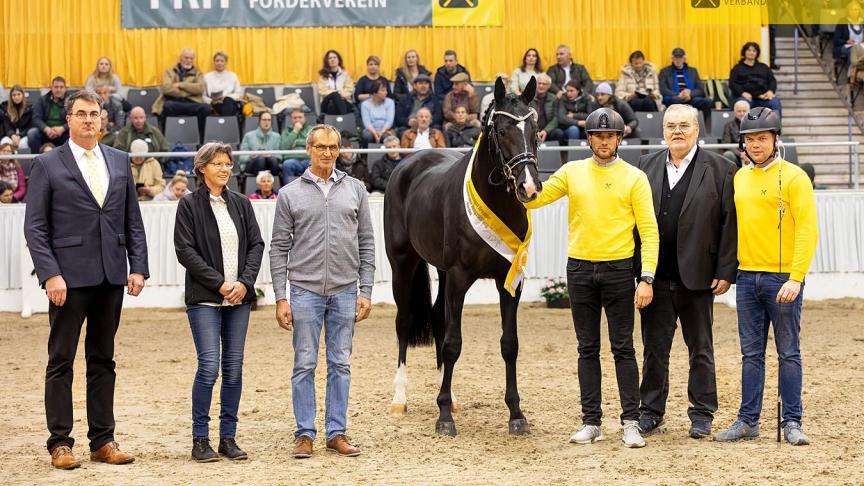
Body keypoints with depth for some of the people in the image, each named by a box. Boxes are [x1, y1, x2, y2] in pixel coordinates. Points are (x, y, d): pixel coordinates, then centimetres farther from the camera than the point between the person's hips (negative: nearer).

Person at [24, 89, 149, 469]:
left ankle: (103, 440, 15)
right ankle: (60, 443, 5)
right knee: (61, 360, 1)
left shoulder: (120, 161, 10)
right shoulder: (47, 165, -1)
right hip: (69, 277, -4)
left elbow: (133, 221, 11)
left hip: (110, 276, 4)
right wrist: (50, 274, -14)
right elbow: (35, 227, -5)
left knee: (103, 360, 9)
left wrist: (138, 267, 2)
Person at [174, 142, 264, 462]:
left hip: (239, 297, 4)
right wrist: (219, 283, -13)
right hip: (205, 298, -4)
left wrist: (245, 282, -7)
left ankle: (228, 437, 12)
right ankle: (200, 439, -2)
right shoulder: (189, 205, 0)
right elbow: (185, 250, -7)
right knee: (209, 366, -11)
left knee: (234, 368, 4)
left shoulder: (241, 203, 12)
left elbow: (256, 244, 9)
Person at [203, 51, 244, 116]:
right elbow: (204, 96, 10)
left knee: (227, 101, -37)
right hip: (215, 106, 0)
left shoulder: (232, 76, 20)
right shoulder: (207, 77, 18)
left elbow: (239, 94, 12)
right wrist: (212, 101, -11)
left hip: (231, 104, 0)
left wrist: (225, 97, -6)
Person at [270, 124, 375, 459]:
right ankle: (305, 434, 8)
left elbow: (366, 243, 7)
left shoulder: (355, 189, 6)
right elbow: (279, 248, 1)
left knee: (340, 364, 6)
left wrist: (365, 291, 0)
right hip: (305, 290, -2)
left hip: (345, 291, 2)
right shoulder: (290, 193, 1)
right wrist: (280, 298, -5)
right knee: (305, 365, 1)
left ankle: (337, 432, 12)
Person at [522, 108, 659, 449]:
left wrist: (647, 278, -13)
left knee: (623, 347, -1)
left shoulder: (634, 177, -1)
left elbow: (649, 230, -5)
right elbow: (533, 199, 2)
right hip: (579, 269, 3)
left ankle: (631, 422, 3)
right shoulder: (572, 172, 7)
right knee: (588, 349, 8)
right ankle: (591, 422, 13)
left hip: (618, 270, -3)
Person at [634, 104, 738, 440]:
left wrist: (725, 272, -9)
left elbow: (730, 223, -4)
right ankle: (651, 412, 18)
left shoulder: (719, 169, -1)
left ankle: (702, 415, 16)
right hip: (654, 276, 2)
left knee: (700, 349, 8)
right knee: (654, 348, 8)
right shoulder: (647, 167, 8)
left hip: (697, 275, -2)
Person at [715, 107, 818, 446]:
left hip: (783, 278, -5)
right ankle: (748, 421, 14)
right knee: (751, 354, 9)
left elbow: (807, 230, -13)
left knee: (789, 353, 2)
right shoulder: (740, 177, 12)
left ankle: (792, 422, 7)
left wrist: (795, 278, -21)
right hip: (747, 277, 5)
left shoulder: (793, 177, -7)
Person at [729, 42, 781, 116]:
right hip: (746, 96, -2)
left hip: (763, 96, 2)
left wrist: (771, 91, -5)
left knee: (776, 102, -30)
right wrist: (742, 93, -13)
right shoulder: (738, 68, 20)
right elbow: (732, 84, 7)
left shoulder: (763, 67, 29)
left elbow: (772, 80, 18)